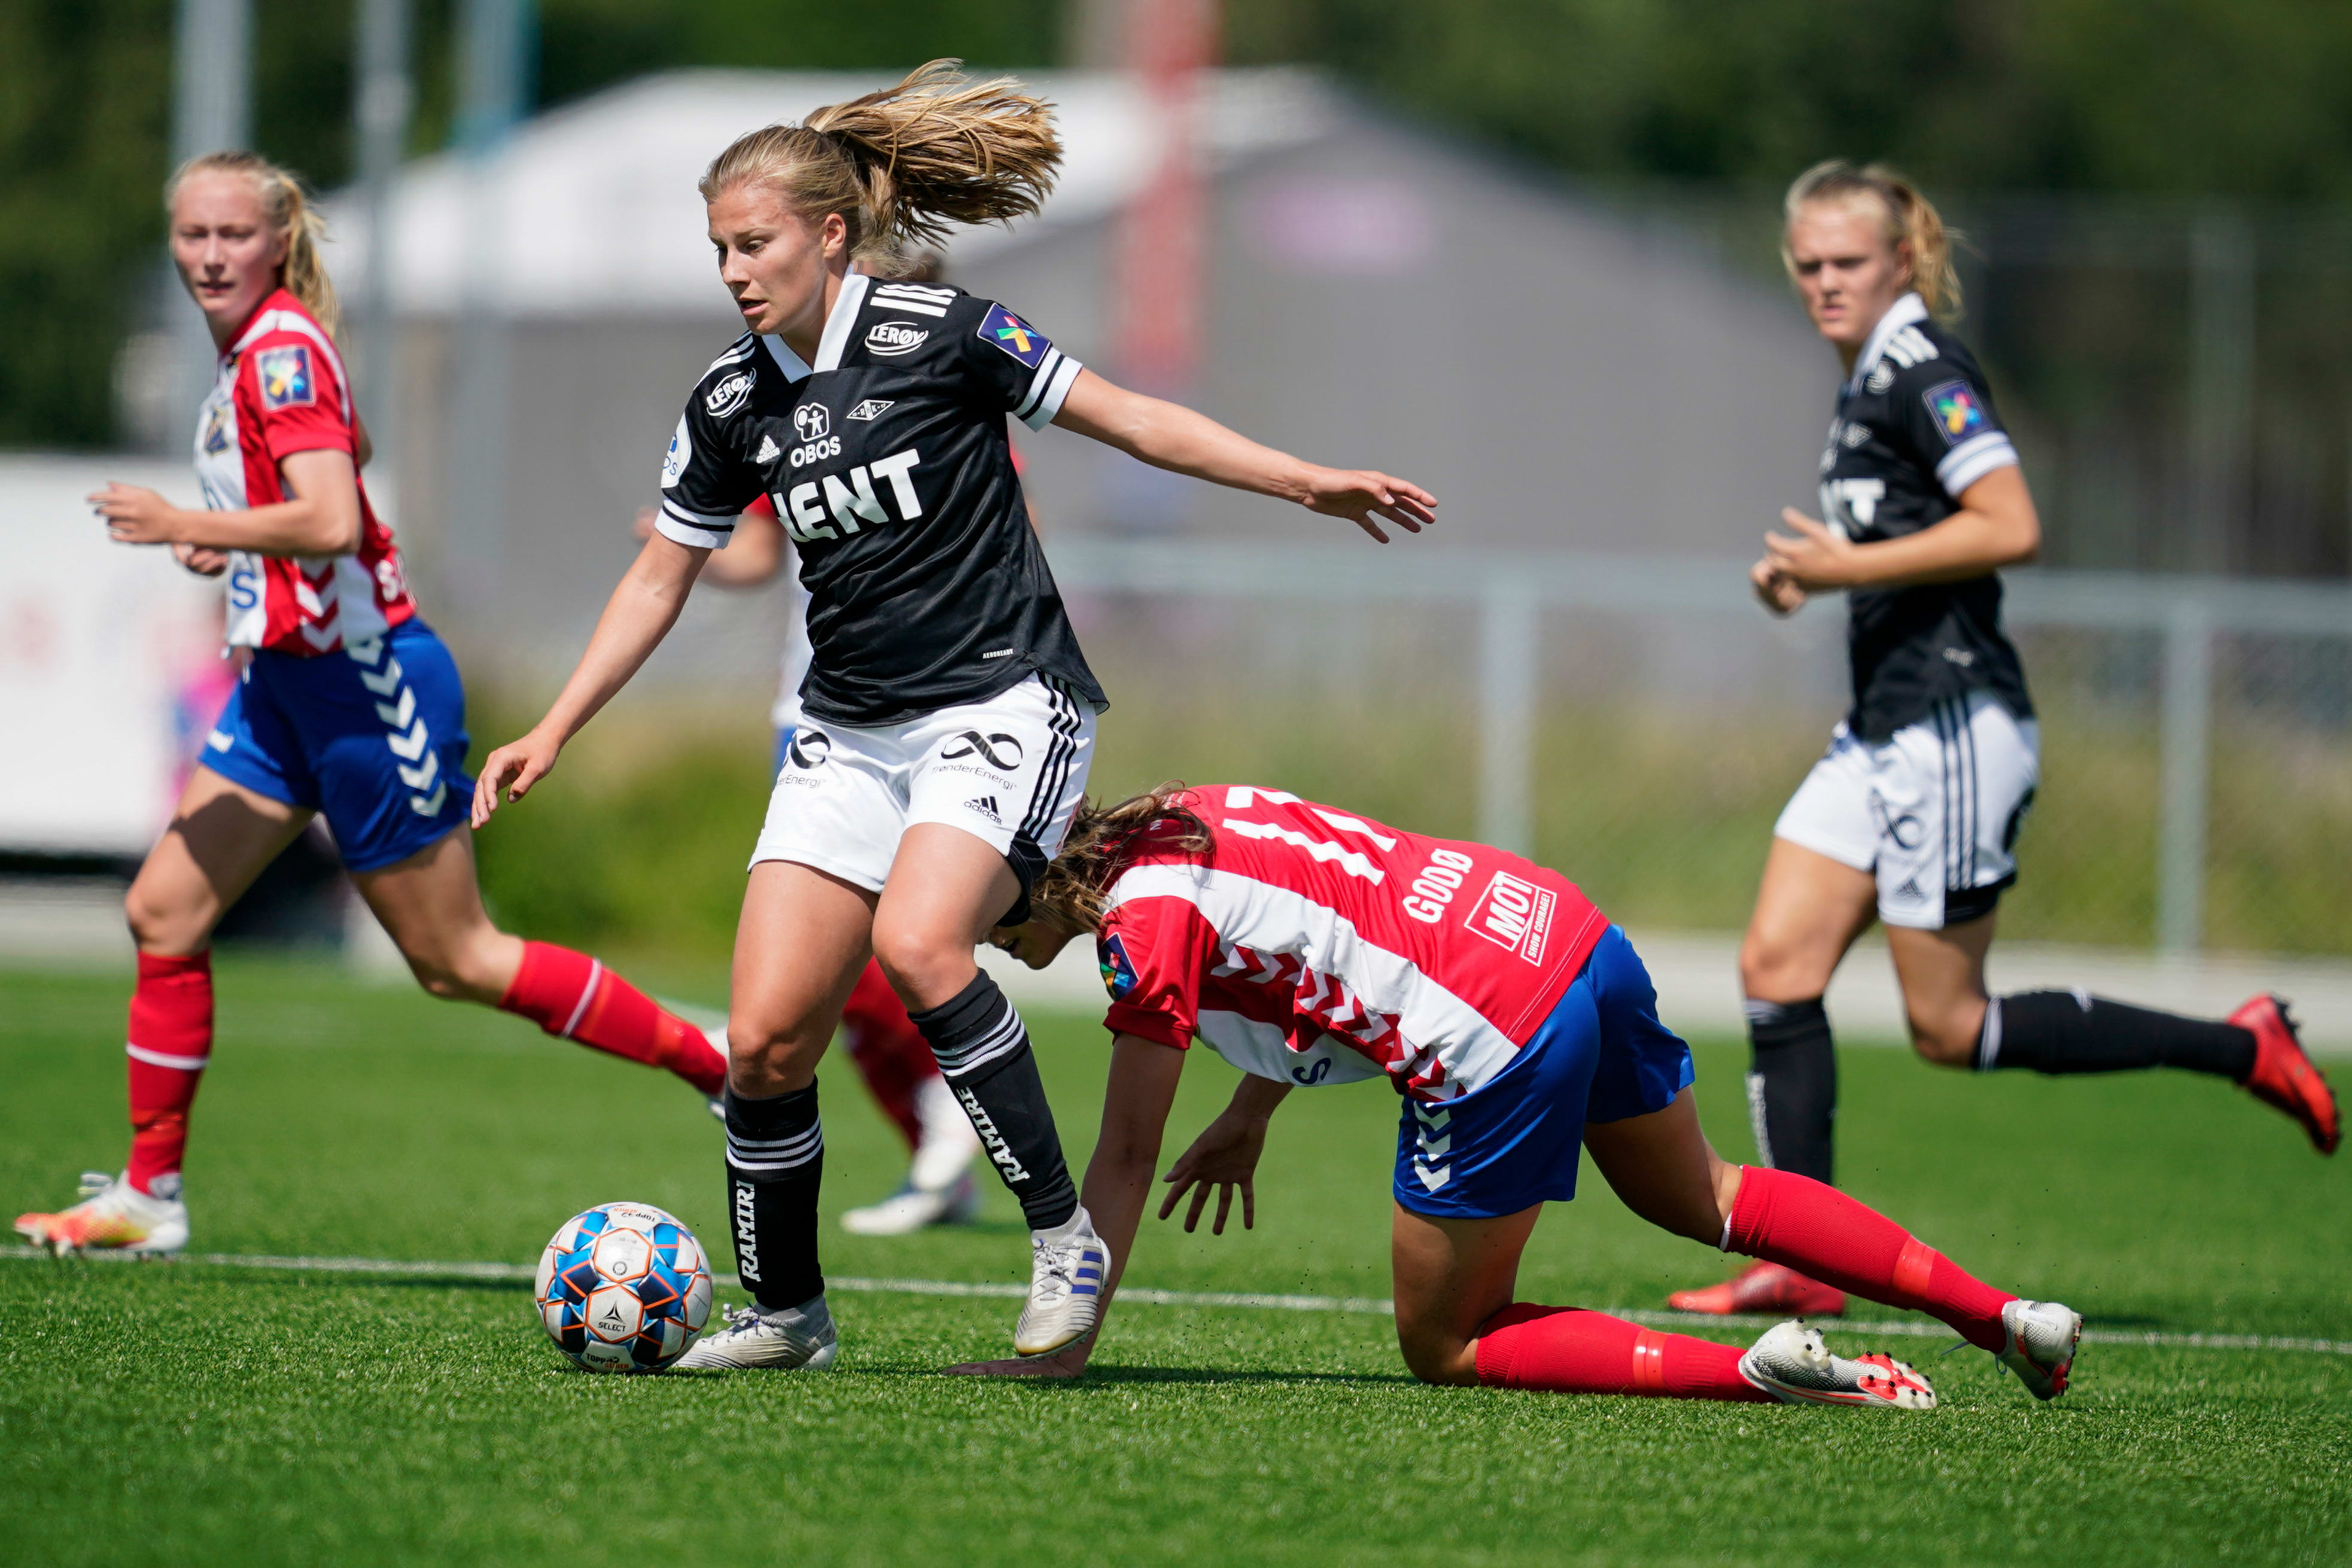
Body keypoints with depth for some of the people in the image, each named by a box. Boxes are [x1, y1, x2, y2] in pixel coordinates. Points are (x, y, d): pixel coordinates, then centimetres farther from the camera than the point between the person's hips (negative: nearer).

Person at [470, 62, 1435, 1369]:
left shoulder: (939, 337, -10)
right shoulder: (732, 406, 5)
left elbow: (1129, 419, -5)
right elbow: (660, 579, 16)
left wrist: (1306, 483, -10)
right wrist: (552, 735, 13)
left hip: (1002, 707, -5)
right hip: (851, 732, 5)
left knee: (916, 945, -31)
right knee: (764, 1041, -5)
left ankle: (1061, 1234, -19)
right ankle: (784, 1312, 13)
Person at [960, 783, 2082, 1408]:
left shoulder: (1145, 915, -8)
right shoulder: (1188, 816, 15)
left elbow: (1126, 1161, -5)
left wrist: (1063, 1351, -1)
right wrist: (1248, 1117, 29)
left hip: (1495, 1036, -9)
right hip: (1565, 928, 9)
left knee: (1444, 1347, 6)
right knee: (1706, 1200, 29)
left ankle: (1759, 1373, -9)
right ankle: (2000, 1315, 25)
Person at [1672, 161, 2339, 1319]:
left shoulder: (1922, 371, -14)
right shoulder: (1870, 377, 15)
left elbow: (2010, 529, -24)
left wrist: (1850, 565, -20)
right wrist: (1813, 572, 13)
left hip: (1954, 731, -10)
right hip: (1884, 731, 10)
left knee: (1947, 1026, -3)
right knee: (1775, 966, 1)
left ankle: (2238, 1049, 6)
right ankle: (1799, 1264, 2)